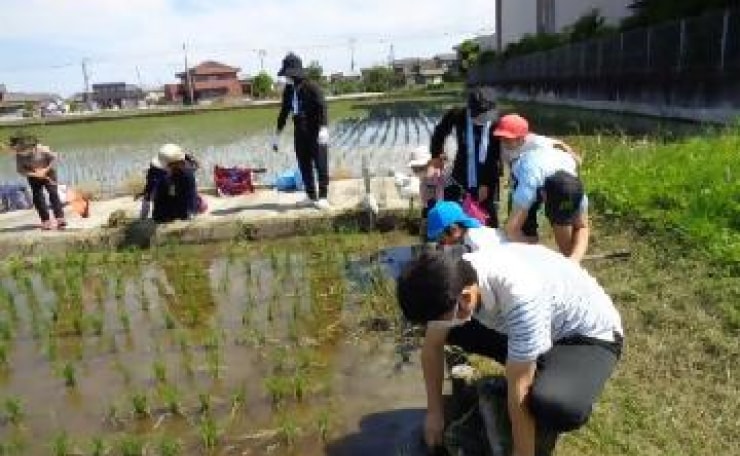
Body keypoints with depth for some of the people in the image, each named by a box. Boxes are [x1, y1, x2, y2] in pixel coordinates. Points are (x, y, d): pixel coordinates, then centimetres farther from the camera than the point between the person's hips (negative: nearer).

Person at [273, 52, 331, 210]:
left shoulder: (311, 86, -11)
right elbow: (284, 112, 19)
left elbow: (322, 107, -20)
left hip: (315, 132, -7)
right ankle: (311, 196, 20)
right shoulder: (288, 90, 10)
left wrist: (323, 128, -33)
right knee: (304, 165, 9)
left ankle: (323, 197, 4)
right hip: (300, 133, 7)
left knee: (320, 165, -2)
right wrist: (277, 134, 20)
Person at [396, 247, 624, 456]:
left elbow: (518, 390, -31)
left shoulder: (520, 295, -41)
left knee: (557, 406, -36)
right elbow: (432, 345, -5)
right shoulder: (454, 280, -19)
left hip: (590, 335, -6)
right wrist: (434, 412, 1)